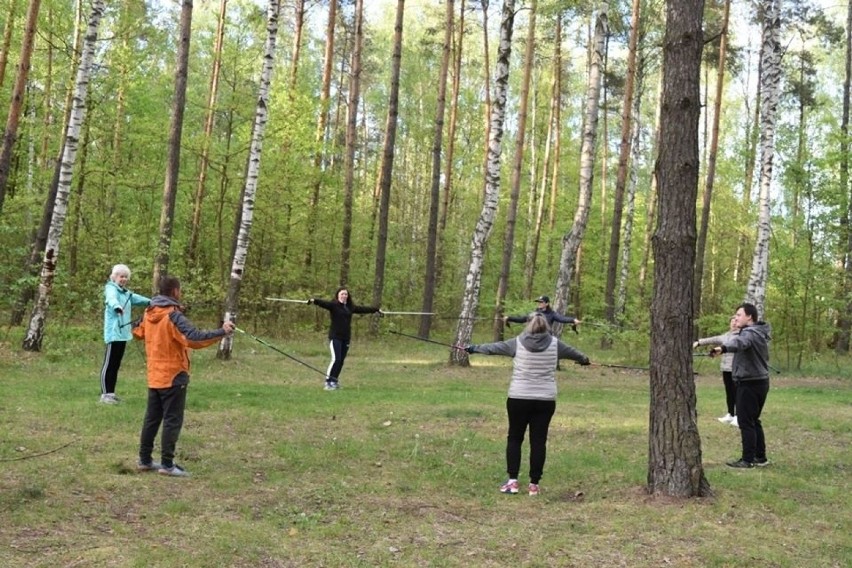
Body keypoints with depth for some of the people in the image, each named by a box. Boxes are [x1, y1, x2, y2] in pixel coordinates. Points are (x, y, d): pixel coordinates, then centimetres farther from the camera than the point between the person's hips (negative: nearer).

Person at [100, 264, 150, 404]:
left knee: (116, 364, 11)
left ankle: (111, 393, 16)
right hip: (114, 333, -9)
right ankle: (105, 394, -6)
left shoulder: (126, 293, 17)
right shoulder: (111, 289, -9)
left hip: (123, 333, 9)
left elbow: (136, 298, 34)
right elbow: (112, 299, -31)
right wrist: (117, 307, -53)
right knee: (109, 363, -7)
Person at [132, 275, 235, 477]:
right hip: (173, 377, -8)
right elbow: (194, 338, -30)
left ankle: (145, 460, 22)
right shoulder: (173, 316, -18)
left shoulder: (149, 314, 6)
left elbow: (137, 332, 24)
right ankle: (167, 464, 0)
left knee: (152, 418, 15)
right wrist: (221, 332, -29)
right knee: (172, 421, -1)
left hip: (154, 376, 8)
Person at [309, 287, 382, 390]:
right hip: (335, 337, -6)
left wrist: (376, 310, 38)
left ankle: (334, 381, 19)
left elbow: (363, 309, 26)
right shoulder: (333, 305, -3)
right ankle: (328, 382, -7)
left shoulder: (350, 307, 14)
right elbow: (323, 303, -21)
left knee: (341, 360, 6)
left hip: (346, 338, 6)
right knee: (335, 359, -14)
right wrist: (314, 301, -43)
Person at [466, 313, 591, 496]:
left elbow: (494, 347, 9)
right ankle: (534, 484, 9)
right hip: (545, 400, 1)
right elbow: (571, 352, 22)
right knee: (538, 441, 7)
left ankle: (512, 481, 5)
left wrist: (472, 348, 25)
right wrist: (584, 359, 44)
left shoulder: (518, 343, -2)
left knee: (514, 438, 11)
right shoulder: (554, 344, 3)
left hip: (519, 399, -1)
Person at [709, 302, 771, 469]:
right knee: (754, 421, 17)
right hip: (760, 381, 10)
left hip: (749, 383, -10)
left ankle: (748, 459, 0)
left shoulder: (750, 333, -19)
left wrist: (723, 348, -59)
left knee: (745, 422, -4)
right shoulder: (759, 333, 14)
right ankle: (760, 457, 22)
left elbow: (739, 342, -42)